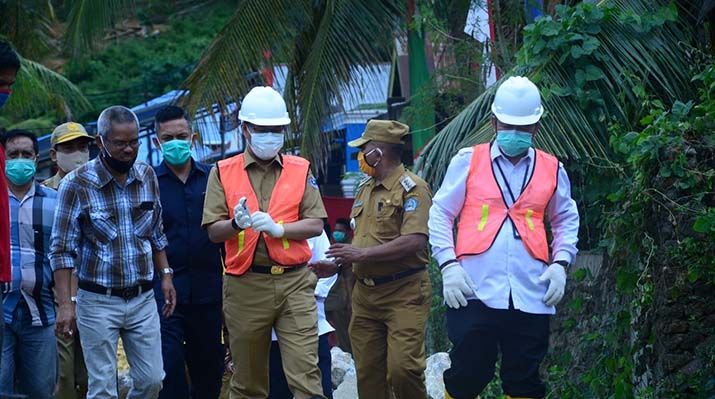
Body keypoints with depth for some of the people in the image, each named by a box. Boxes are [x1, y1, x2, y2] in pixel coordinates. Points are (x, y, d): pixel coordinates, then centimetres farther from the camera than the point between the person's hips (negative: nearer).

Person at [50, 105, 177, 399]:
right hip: (98, 301, -4)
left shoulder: (147, 176, 4)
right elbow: (62, 250, -9)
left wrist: (165, 275, 9)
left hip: (143, 298, 4)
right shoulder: (76, 184, -10)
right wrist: (66, 303, -15)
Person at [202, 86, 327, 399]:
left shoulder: (301, 170, 9)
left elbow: (316, 225, 1)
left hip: (294, 282, 0)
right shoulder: (223, 173, 7)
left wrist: (278, 228, -15)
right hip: (245, 286, 0)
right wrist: (236, 223, -20)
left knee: (305, 373, -8)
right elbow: (213, 232, 1)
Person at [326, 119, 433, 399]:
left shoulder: (412, 188, -9)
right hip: (365, 293, 8)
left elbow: (414, 242, -21)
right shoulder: (365, 189, 18)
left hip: (404, 293, -8)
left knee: (402, 368, -16)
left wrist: (361, 254, -19)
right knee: (368, 373, 6)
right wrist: (337, 263, 13)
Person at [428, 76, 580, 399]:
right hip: (475, 291, -2)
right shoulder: (468, 161, 6)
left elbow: (566, 221, 22)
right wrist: (448, 265, -4)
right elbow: (440, 215, 8)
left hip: (530, 295, 2)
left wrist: (560, 263, 6)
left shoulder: (552, 170, 11)